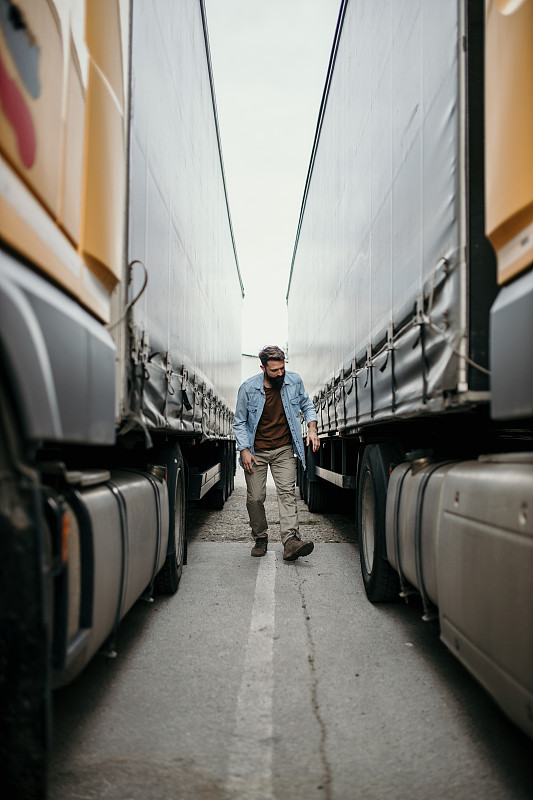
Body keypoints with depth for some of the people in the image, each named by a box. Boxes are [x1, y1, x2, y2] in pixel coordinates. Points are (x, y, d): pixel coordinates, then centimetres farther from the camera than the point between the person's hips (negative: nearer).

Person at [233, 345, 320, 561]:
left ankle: (291, 541, -22)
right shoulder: (248, 388, -10)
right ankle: (260, 539, 20)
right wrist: (244, 450, -9)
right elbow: (239, 423, 0)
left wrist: (312, 428, -1)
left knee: (287, 492, -13)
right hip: (256, 451, -1)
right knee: (255, 498, 0)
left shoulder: (294, 381, -4)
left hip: (284, 450, 1)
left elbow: (307, 405, 15)